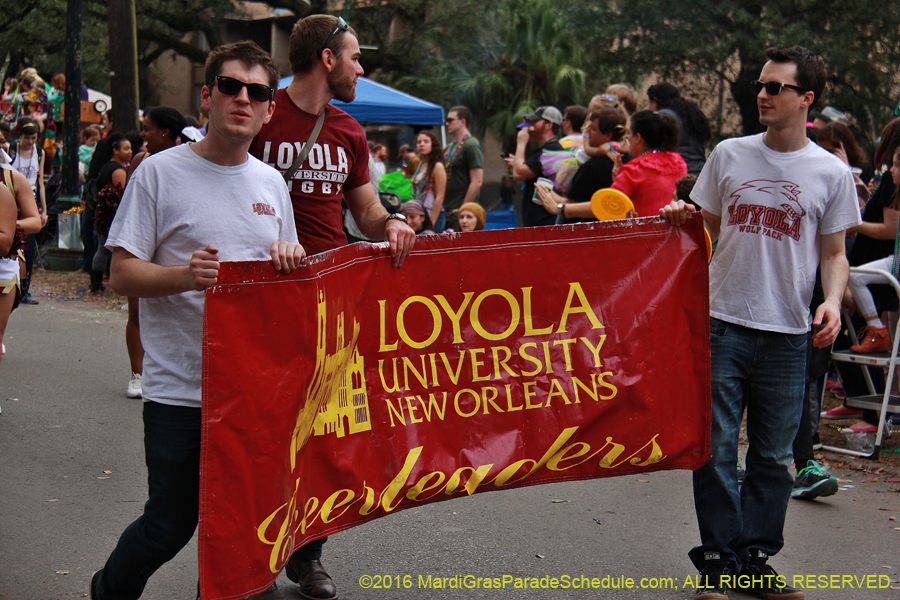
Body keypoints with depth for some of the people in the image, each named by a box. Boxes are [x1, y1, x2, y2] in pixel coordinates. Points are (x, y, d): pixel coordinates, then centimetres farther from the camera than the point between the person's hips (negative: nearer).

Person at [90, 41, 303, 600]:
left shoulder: (272, 183, 11)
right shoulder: (160, 172, -4)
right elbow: (123, 274, -7)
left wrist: (289, 258, -5)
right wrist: (185, 275, -25)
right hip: (179, 386, -4)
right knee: (170, 525, 2)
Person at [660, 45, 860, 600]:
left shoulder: (832, 173, 2)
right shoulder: (729, 155, 5)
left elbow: (834, 253, 7)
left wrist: (833, 300, -11)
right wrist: (682, 219, -6)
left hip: (787, 332, 0)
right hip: (723, 324, 0)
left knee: (774, 457, 8)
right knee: (717, 450, 2)